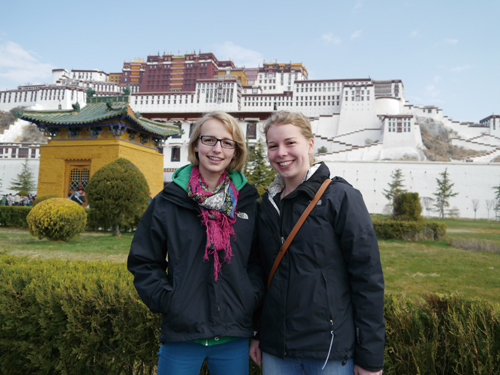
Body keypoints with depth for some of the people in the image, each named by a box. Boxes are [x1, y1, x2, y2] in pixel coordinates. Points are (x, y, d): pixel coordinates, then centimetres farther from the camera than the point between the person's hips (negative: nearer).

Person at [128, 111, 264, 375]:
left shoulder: (248, 202, 3)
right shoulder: (167, 202, -2)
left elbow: (258, 260, 8)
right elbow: (143, 262, 3)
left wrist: (252, 298, -4)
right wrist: (166, 299, -7)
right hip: (180, 336, -1)